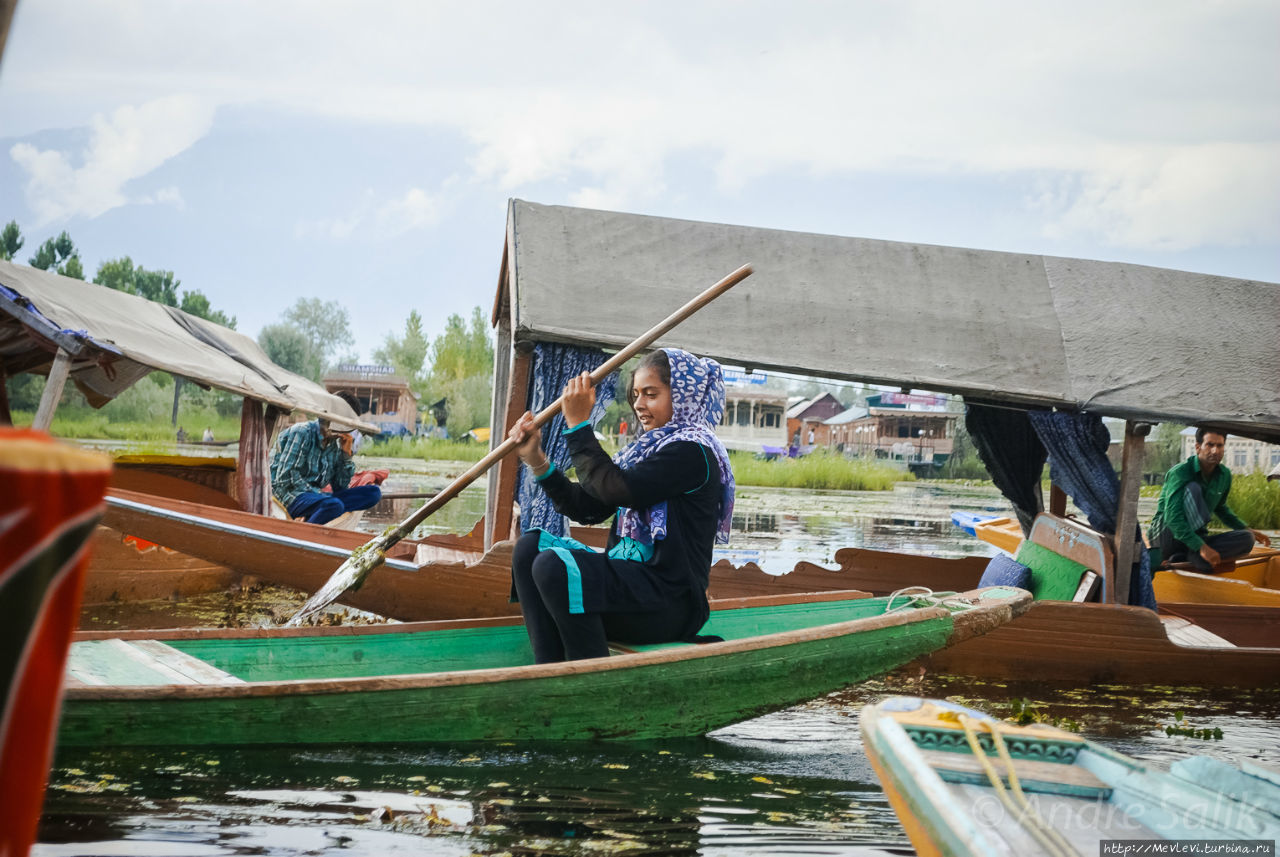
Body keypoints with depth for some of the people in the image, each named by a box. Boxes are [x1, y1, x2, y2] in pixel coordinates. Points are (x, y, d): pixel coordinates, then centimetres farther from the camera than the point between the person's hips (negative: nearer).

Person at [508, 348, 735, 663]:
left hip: (671, 603, -10)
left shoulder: (693, 451, -11)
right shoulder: (645, 449, 18)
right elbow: (588, 508, 13)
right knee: (530, 547, 1)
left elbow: (617, 490, -22)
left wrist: (578, 425, -14)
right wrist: (537, 461, 5)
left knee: (554, 565, -27)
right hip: (632, 578, 10)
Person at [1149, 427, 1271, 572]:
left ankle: (1189, 557, -27)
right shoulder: (1180, 472, -17)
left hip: (1196, 536, 7)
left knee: (1246, 539, -17)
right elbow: (1172, 517, -27)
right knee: (1193, 488, -27)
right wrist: (1201, 547, -35)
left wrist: (1246, 529, 20)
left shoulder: (1224, 475, 6)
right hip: (1165, 536, -7)